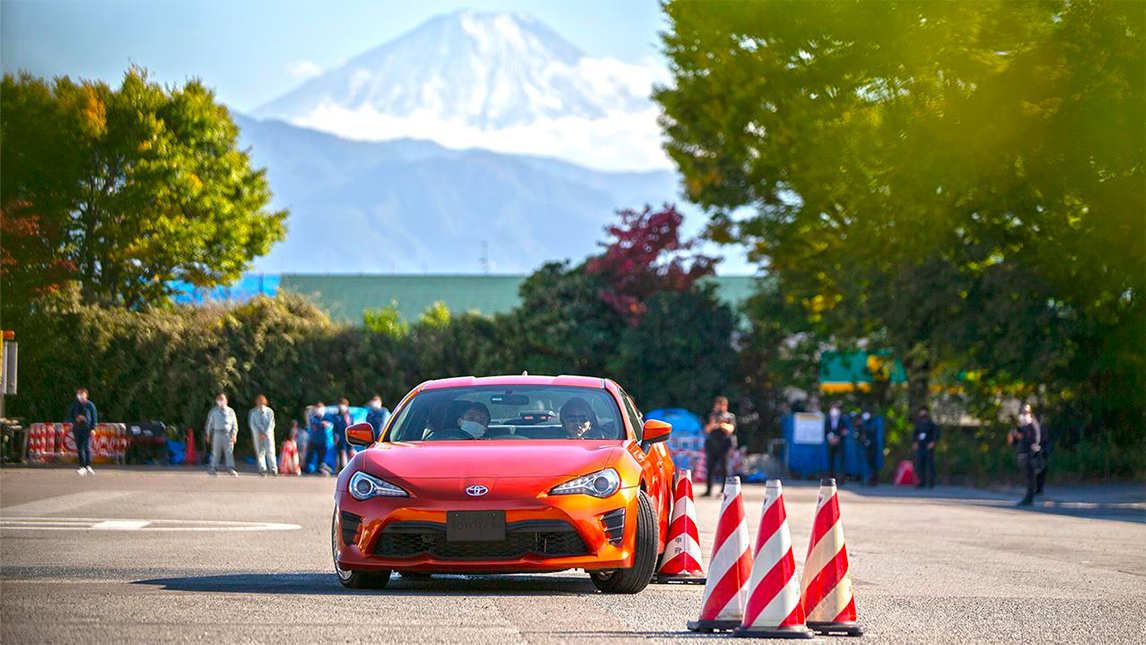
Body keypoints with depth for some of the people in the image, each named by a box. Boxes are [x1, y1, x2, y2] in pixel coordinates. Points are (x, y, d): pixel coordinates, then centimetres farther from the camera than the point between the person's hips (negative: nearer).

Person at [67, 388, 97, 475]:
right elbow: (69, 416, 16)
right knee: (79, 449, 3)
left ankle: (88, 466, -15)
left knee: (87, 447, -13)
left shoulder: (90, 405, 3)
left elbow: (94, 417, 4)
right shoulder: (74, 405, 11)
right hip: (77, 429, 4)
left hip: (87, 429, -4)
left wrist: (92, 428, -6)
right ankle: (82, 466, 6)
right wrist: (75, 419, -6)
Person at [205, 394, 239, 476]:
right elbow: (209, 423, 17)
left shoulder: (230, 411, 11)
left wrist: (234, 433, -1)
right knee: (216, 452, 1)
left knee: (229, 451, -8)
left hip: (228, 434, -1)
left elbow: (235, 424, 11)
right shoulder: (214, 411, 13)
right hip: (217, 433, 1)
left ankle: (230, 468, -10)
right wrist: (208, 435, 14)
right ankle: (214, 468, 6)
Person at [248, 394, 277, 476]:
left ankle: (273, 469, -13)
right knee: (260, 452, -2)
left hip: (268, 433, -1)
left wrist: (266, 433, -12)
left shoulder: (269, 411, 2)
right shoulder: (253, 412, 4)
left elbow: (271, 423, -1)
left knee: (270, 451, -12)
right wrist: (259, 433, -11)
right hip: (257, 435, 1)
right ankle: (262, 470, 0)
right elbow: (252, 424, 0)